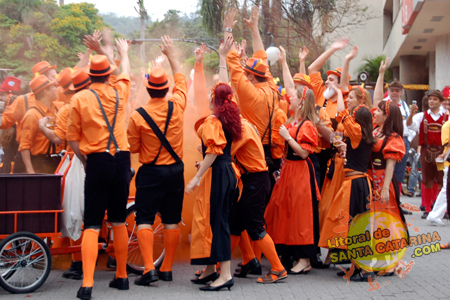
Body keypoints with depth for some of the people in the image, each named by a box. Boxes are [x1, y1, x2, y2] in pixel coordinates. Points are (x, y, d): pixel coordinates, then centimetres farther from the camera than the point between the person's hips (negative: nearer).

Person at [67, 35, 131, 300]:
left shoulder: (80, 98, -2)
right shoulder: (119, 91, 5)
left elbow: (73, 139, -1)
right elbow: (124, 71, 29)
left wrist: (85, 162, 11)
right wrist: (123, 51, 45)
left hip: (96, 161, -2)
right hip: (122, 160, 3)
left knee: (92, 225, -2)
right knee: (119, 222, 15)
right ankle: (122, 276, 25)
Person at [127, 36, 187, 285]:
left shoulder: (138, 116, -12)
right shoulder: (177, 106, -5)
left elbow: (132, 147, -2)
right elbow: (181, 81, 14)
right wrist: (171, 54, 23)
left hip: (151, 172, -3)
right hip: (175, 170, 3)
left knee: (145, 220, 2)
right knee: (172, 221, 10)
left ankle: (149, 268, -8)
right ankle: (167, 269, 17)